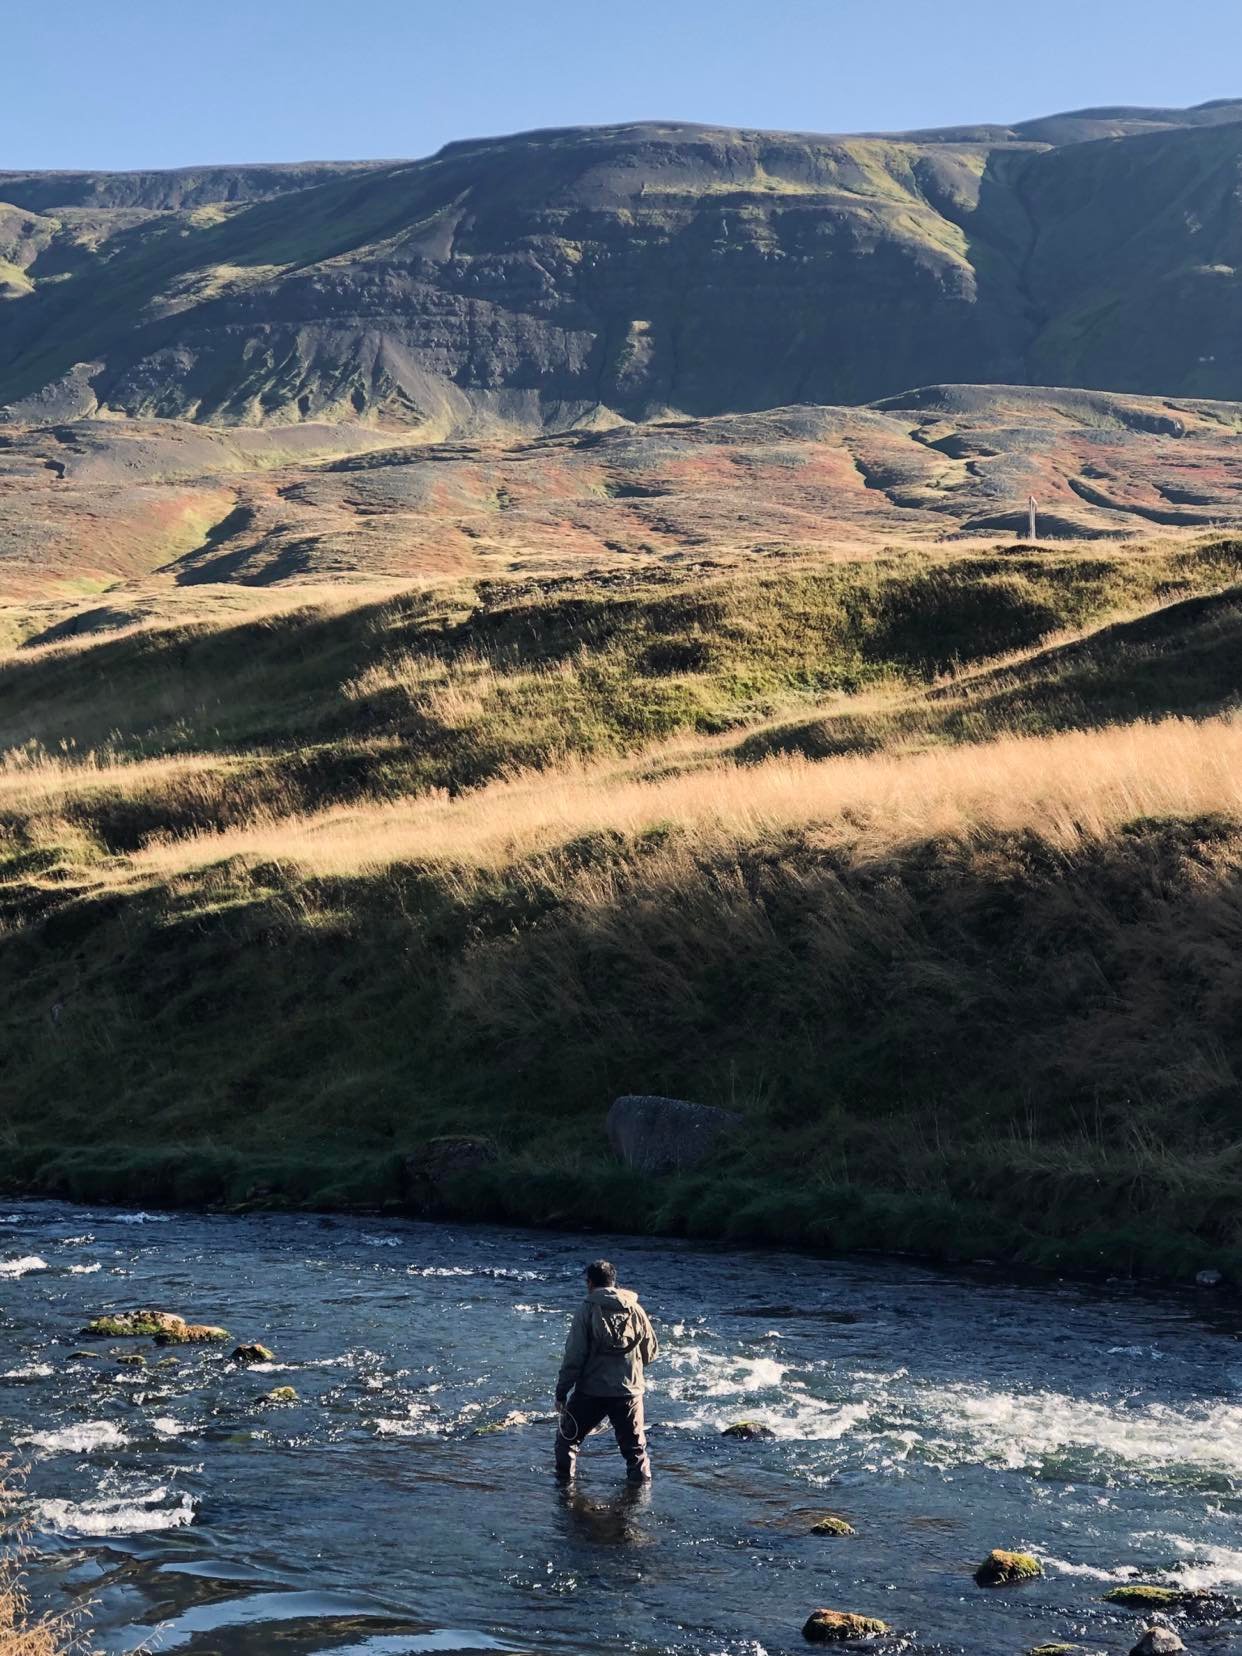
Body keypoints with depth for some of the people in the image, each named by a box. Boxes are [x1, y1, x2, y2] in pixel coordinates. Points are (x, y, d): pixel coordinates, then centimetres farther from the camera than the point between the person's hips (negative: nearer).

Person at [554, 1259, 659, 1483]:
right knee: (635, 1447, 13)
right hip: (629, 1391, 2)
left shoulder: (588, 1309, -7)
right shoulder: (636, 1311, 2)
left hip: (591, 1391, -2)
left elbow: (574, 1356, -10)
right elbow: (652, 1353, 9)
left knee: (567, 1437, 17)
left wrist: (561, 1392, -4)